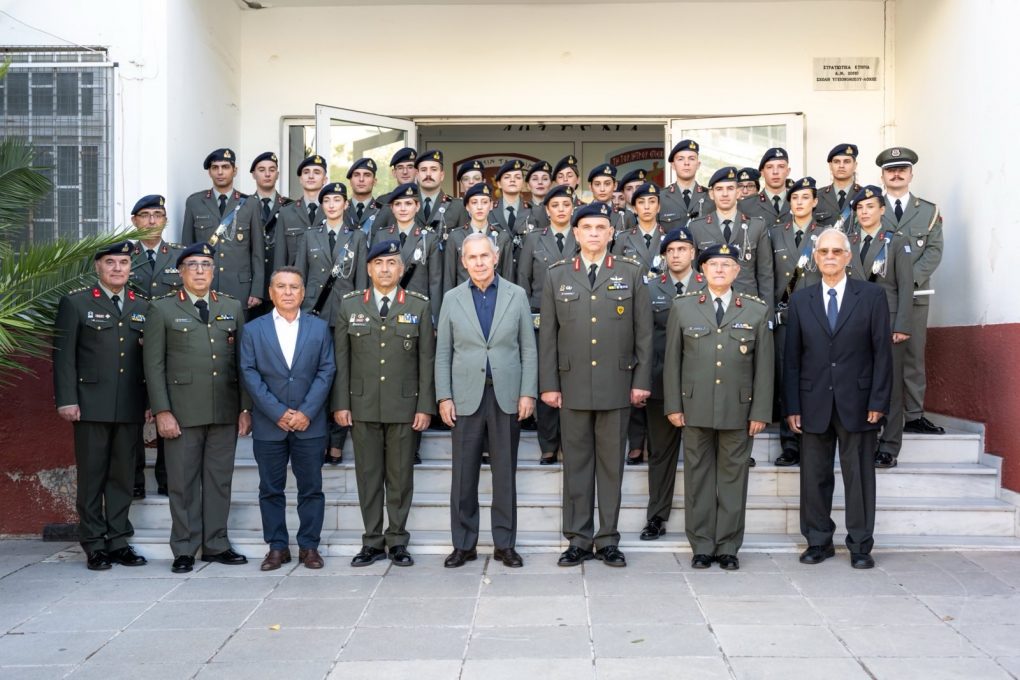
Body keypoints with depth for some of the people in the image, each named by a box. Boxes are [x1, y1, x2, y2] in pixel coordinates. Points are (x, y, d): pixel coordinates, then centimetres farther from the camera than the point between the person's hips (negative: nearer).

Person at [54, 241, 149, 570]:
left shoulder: (143, 307, 13)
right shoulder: (75, 303, 4)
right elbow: (64, 355, -1)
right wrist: (66, 400, -8)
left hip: (131, 408, 3)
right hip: (92, 406, -3)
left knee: (123, 476, 8)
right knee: (92, 477, 3)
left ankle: (119, 541, 16)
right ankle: (94, 545, 11)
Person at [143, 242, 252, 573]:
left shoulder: (233, 308, 12)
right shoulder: (162, 309, 4)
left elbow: (243, 361, 10)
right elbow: (154, 364, -1)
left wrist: (246, 407, 4)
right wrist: (162, 411, -8)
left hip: (226, 411, 3)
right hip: (182, 412, -3)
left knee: (219, 480, 8)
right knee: (182, 482, 3)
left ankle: (216, 544, 19)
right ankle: (184, 550, 13)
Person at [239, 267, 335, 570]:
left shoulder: (319, 328, 7)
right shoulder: (253, 330, 5)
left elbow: (326, 372, 1)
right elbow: (249, 374, -2)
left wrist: (307, 412, -10)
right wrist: (277, 412, -11)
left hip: (309, 423, 0)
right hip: (268, 425, 0)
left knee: (311, 487, 4)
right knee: (271, 489, 6)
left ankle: (309, 545, 14)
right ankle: (277, 546, 16)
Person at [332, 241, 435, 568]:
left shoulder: (419, 305, 4)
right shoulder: (350, 305, 6)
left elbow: (426, 359, 2)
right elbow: (340, 358, 5)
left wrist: (425, 406, -3)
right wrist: (340, 404, -1)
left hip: (404, 406, -1)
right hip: (362, 406, 1)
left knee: (401, 476, 5)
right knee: (368, 474, 6)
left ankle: (397, 541, 17)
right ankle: (372, 541, 16)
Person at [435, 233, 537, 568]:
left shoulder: (516, 295, 5)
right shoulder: (452, 299, 6)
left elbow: (528, 348, 4)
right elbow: (443, 352, 6)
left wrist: (528, 393, -3)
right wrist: (444, 397, -2)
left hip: (506, 396, 0)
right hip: (466, 397, 0)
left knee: (505, 473, 5)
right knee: (463, 475, 3)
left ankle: (504, 544, 16)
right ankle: (464, 544, 14)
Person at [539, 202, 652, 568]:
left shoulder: (631, 273, 6)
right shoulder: (557, 275, 7)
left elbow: (643, 331, 4)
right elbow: (548, 334, 6)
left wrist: (641, 381, -1)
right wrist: (548, 384, 0)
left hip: (616, 385, 0)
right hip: (573, 385, 1)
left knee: (612, 463, 5)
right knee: (576, 462, 5)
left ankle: (608, 540, 16)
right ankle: (578, 539, 14)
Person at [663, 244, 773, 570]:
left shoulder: (757, 310, 4)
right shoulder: (683, 307, 5)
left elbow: (764, 365, 3)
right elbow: (672, 360, 5)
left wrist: (760, 412, -2)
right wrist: (673, 406, 0)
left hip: (738, 411, 0)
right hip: (695, 408, 0)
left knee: (733, 477, 6)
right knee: (698, 476, 6)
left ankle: (728, 547, 17)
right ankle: (702, 546, 16)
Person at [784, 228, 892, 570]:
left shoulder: (871, 296, 2)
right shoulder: (800, 300, 7)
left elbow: (882, 352, 0)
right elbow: (791, 357, 6)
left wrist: (878, 401, -7)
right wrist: (792, 406, 0)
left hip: (857, 403, -2)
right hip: (814, 403, 2)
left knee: (859, 475, 5)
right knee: (814, 475, 7)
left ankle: (860, 545, 16)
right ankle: (819, 541, 19)